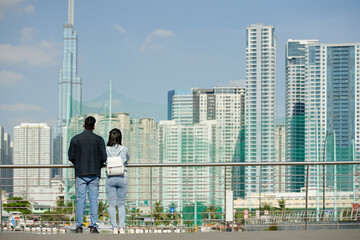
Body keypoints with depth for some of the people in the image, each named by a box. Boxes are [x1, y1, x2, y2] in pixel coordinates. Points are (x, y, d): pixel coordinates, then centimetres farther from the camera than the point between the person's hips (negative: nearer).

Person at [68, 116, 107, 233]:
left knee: (80, 200, 1)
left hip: (80, 174, 0)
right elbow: (103, 157, -4)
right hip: (94, 174, 0)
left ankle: (79, 226, -1)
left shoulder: (75, 139, 1)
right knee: (93, 200, 1)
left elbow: (71, 157, 1)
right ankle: (93, 226, -3)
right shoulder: (99, 139, -1)